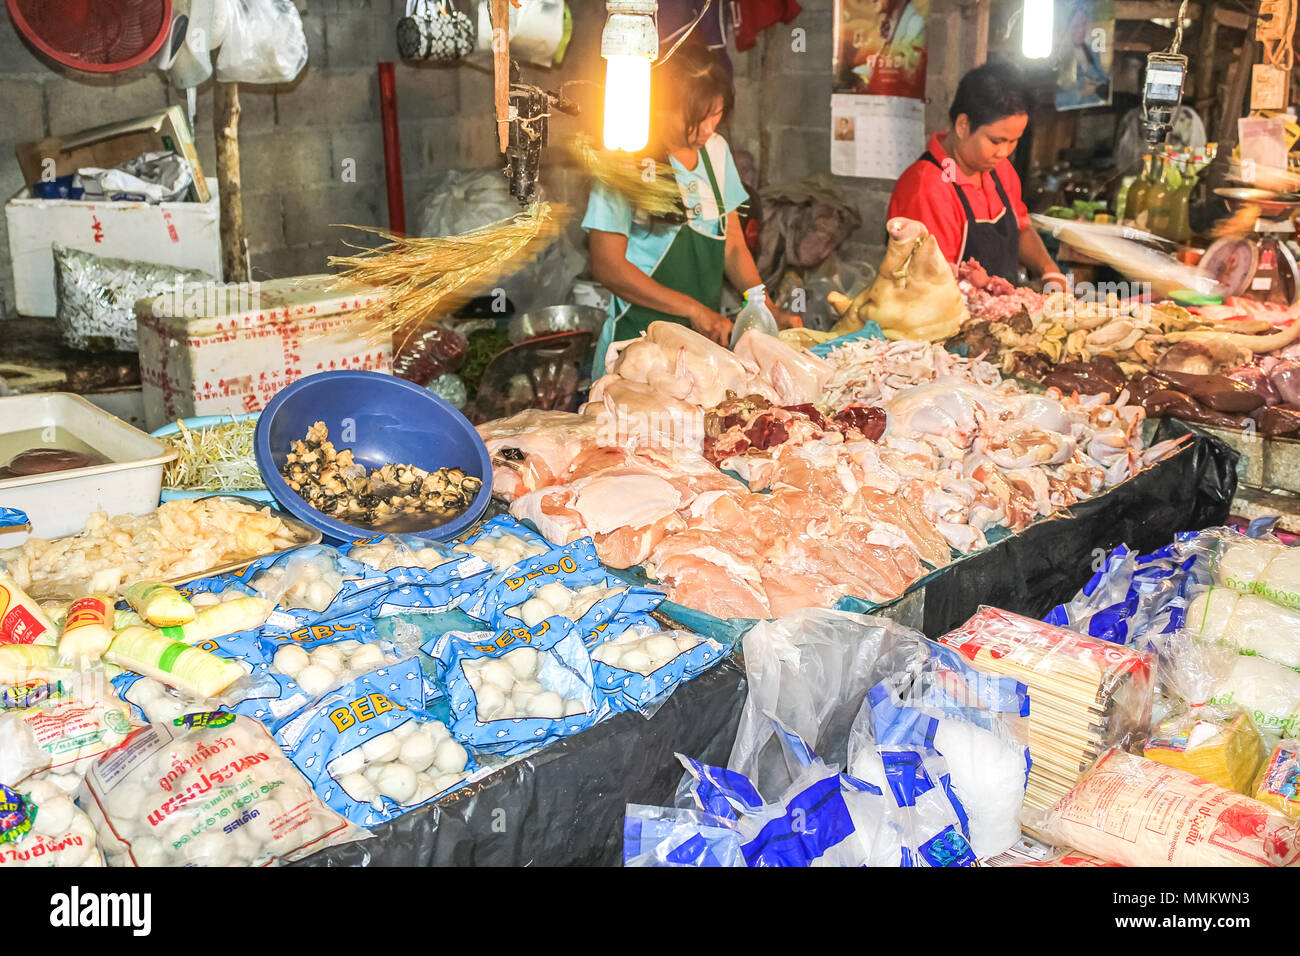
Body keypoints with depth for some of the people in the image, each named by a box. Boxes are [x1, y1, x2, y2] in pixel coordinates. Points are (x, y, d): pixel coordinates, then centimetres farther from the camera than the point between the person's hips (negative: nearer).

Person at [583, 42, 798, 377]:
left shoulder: (716, 149, 6)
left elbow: (733, 245, 12)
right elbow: (607, 267, -16)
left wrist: (770, 311, -2)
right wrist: (693, 310, -19)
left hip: (708, 335, 6)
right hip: (641, 338, -6)